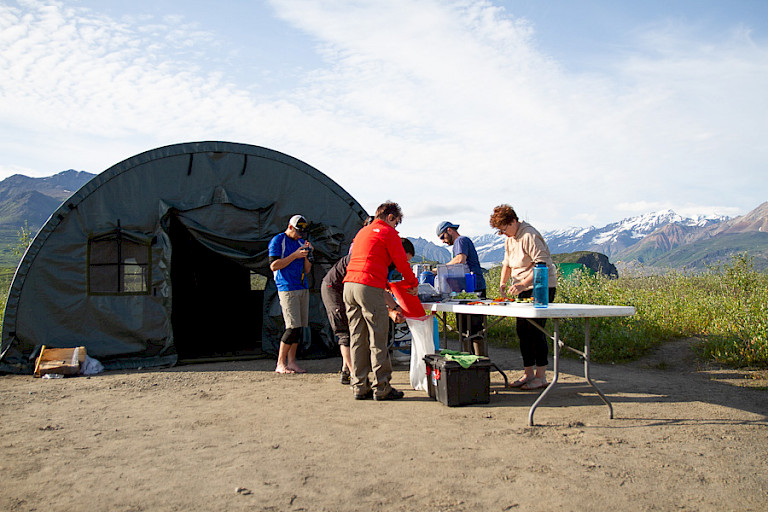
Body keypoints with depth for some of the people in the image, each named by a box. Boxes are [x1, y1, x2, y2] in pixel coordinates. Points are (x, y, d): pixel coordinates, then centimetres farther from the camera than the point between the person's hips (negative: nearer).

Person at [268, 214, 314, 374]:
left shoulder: (301, 242, 18)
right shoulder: (277, 241, 0)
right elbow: (273, 265, -9)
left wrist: (307, 255, -1)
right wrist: (294, 256, -12)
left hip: (302, 289, 7)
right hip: (287, 289, -7)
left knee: (299, 327, 4)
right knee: (293, 327, -12)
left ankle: (291, 362, 11)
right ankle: (280, 364, -2)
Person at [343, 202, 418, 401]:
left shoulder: (362, 232, 27)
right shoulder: (388, 232, 2)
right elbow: (401, 262, 2)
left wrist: (385, 284, 40)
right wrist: (413, 284, 18)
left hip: (349, 285, 8)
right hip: (370, 287, -8)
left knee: (357, 338, 10)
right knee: (377, 339, -3)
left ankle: (359, 386, 13)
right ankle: (381, 387, 1)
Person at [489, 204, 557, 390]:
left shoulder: (529, 236, -18)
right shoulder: (510, 238, 11)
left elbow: (542, 265, -24)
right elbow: (507, 262, 20)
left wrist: (523, 284, -31)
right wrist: (503, 282, 4)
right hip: (525, 289, 9)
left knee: (536, 331, -8)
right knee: (522, 331, 8)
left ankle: (541, 377, 1)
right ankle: (528, 373, 17)